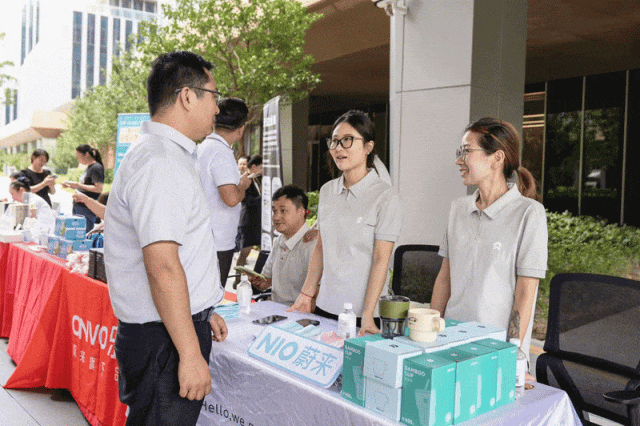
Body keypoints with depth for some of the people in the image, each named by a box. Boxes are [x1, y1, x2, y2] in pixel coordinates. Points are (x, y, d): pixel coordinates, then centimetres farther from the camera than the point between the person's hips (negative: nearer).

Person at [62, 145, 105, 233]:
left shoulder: (97, 168, -11)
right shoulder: (88, 168, 17)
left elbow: (99, 189, -20)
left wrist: (79, 185, -18)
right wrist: (70, 185, 12)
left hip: (87, 210, -9)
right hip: (78, 207, 9)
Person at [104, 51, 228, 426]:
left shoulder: (170, 156, 16)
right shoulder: (159, 163, -19)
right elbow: (163, 267, -26)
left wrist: (202, 312, 25)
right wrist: (190, 353, -24)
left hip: (179, 325, 10)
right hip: (165, 339, -10)